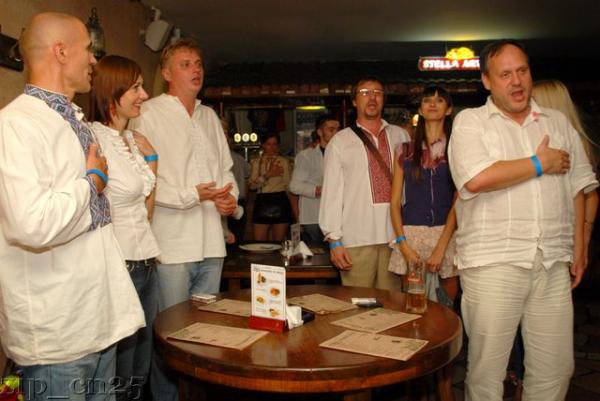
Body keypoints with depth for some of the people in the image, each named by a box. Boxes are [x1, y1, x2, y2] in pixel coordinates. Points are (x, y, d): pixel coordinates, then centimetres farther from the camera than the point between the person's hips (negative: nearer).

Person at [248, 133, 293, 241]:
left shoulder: (284, 161, 7)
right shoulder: (256, 162, 9)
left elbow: (289, 185, 8)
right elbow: (251, 185, -3)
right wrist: (267, 175, -14)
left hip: (281, 203, 0)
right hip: (262, 203, 1)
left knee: (279, 243, 4)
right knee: (259, 243, -2)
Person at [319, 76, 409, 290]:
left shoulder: (400, 136, 12)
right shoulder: (340, 141, 4)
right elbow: (331, 192, 0)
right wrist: (334, 241, -6)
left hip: (395, 235, 2)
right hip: (356, 240, -2)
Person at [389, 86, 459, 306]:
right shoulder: (405, 151, 10)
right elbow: (395, 202, 6)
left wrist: (440, 248, -11)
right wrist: (403, 244, -5)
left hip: (447, 233, -1)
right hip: (411, 234, 1)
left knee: (449, 300, 2)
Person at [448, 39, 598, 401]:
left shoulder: (558, 122, 16)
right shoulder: (470, 121, 1)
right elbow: (476, 179, -17)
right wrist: (539, 164, -5)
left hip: (554, 262, 4)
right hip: (493, 262, -4)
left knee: (556, 368, 9)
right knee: (486, 368, 3)